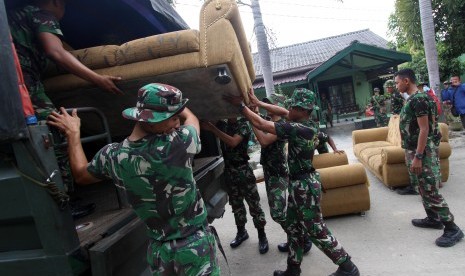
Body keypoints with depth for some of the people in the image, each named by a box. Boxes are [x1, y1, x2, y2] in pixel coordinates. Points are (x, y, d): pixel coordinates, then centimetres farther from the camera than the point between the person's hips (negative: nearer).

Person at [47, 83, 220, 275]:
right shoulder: (178, 143, -22)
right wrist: (176, 105, 21)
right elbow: (191, 118, 3)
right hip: (196, 245, -3)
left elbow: (81, 175, 11)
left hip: (160, 251, 4)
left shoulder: (113, 156, -12)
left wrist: (72, 132, 18)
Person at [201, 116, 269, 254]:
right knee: (236, 204, 16)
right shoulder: (222, 124, 7)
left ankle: (262, 236, 15)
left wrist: (212, 128, -26)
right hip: (228, 171, 5)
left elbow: (233, 142, -25)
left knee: (254, 204, 3)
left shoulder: (243, 125, -10)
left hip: (243, 170, -5)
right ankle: (241, 232, 33)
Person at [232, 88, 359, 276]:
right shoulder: (308, 124, 1)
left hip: (305, 185, -9)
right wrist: (258, 103, 13)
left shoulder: (297, 129, -26)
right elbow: (283, 112, 14)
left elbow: (260, 124, -23)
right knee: (293, 227, 18)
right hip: (299, 183, 9)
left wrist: (240, 105, -13)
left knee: (316, 230, 5)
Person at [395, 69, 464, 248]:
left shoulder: (419, 99, -18)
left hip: (423, 151, -10)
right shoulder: (412, 99, 12)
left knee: (431, 191, -6)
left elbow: (424, 129, -22)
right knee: (422, 188, 18)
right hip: (414, 150, 10)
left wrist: (418, 157, -23)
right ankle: (433, 219, 32)